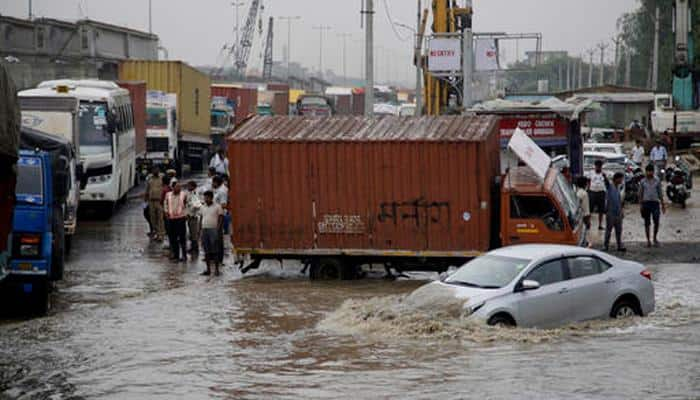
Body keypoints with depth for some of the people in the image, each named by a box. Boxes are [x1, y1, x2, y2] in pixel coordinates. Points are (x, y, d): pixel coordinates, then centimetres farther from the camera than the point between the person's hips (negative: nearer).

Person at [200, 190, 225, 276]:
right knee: (207, 251, 7)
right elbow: (201, 218, 18)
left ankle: (216, 269, -2)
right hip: (204, 230, 5)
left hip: (214, 230, -5)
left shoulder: (217, 207, -3)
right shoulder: (202, 207, 14)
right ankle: (208, 269, 12)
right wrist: (200, 230, 9)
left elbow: (221, 219, -5)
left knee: (215, 251, -5)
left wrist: (218, 230, -14)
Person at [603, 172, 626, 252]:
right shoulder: (610, 186, -6)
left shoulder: (618, 187, 13)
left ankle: (620, 246, 15)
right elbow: (606, 181, -29)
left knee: (619, 230, 9)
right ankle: (606, 245, 6)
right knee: (608, 229, 0)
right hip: (611, 212, -7)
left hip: (618, 213, 7)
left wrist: (621, 211, 21)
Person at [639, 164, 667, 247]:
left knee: (656, 222, -6)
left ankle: (655, 238, 13)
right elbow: (640, 194, 8)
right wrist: (640, 205, 0)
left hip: (655, 202, 0)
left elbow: (660, 193, 10)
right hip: (646, 202, 0)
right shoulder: (642, 181, 5)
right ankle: (648, 240, 9)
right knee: (647, 223, 3)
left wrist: (662, 204, 7)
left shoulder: (657, 181, 6)